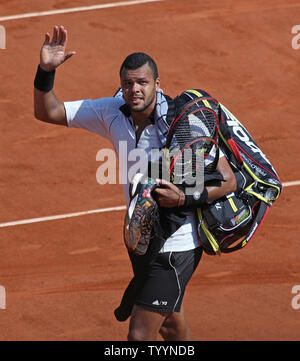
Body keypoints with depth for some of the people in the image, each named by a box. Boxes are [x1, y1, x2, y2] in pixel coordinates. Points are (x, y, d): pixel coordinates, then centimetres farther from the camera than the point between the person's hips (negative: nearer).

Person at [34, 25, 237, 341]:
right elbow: (47, 112, -3)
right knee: (171, 327, 25)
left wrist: (184, 198, -31)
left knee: (139, 336, -10)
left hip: (175, 249, -7)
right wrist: (46, 71, -20)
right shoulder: (112, 112, -5)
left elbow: (228, 181, -17)